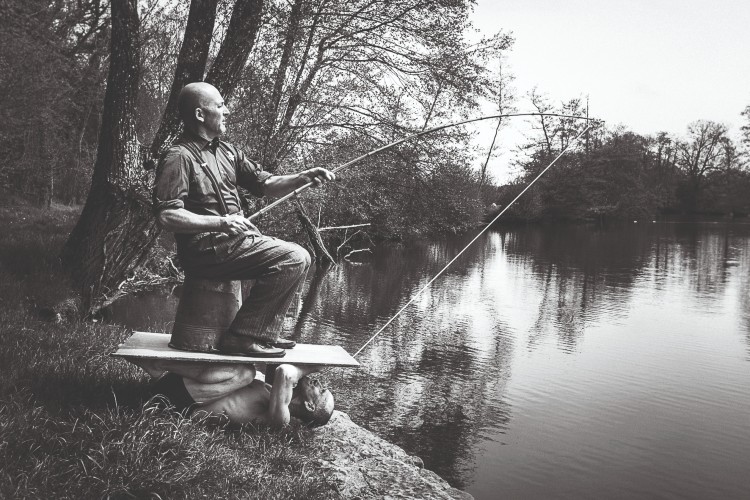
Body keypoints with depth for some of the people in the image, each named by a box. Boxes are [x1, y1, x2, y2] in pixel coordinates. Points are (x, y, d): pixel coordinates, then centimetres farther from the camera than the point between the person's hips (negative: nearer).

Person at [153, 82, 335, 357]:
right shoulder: (179, 157, -11)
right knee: (292, 258, -18)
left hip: (235, 239, 9)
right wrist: (220, 223, -25)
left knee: (299, 257, 11)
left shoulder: (226, 151, 16)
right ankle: (241, 336, -14)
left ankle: (264, 333, 8)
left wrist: (304, 177, 0)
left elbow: (265, 183, 16)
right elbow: (167, 215, -19)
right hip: (206, 248, -9)